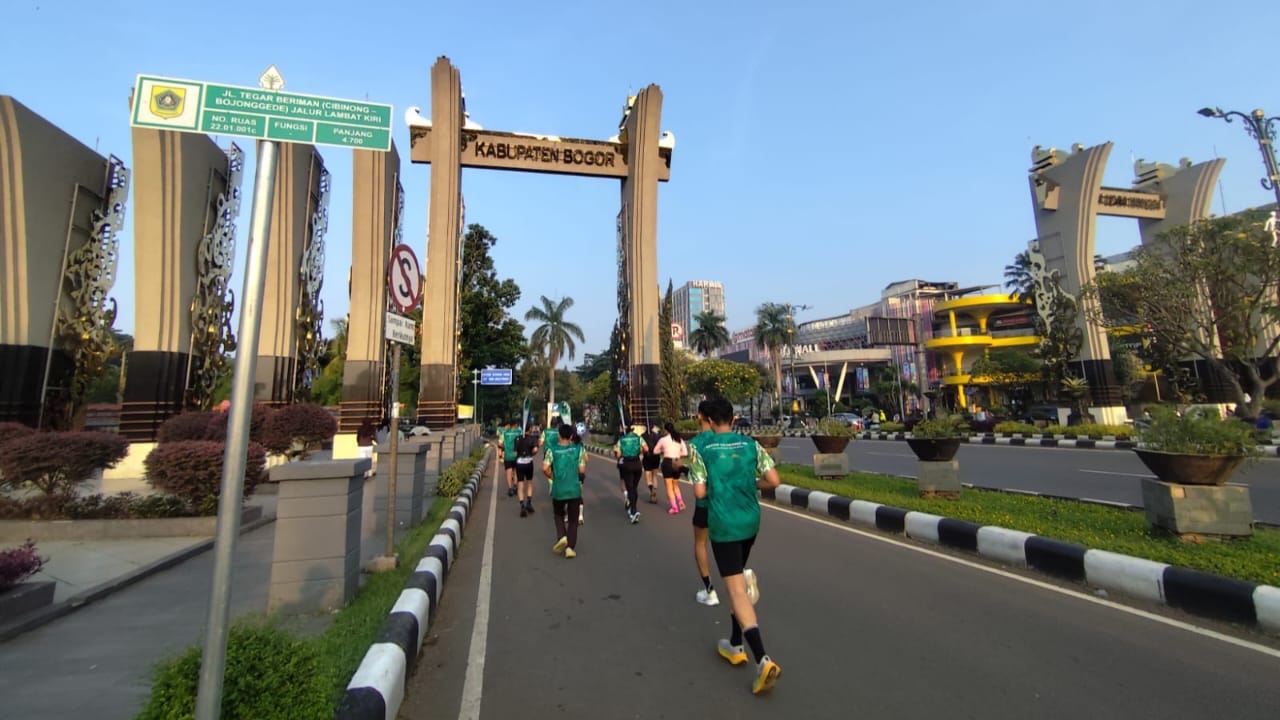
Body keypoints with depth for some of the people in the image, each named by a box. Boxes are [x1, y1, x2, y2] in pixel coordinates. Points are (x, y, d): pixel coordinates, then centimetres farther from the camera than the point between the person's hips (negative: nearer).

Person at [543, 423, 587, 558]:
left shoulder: (552, 450, -4)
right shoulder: (578, 449, -3)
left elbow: (545, 468, -12)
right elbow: (582, 470, -4)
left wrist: (552, 477, 6)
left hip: (558, 490, 0)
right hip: (574, 489, 0)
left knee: (559, 514, 23)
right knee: (573, 519, 11)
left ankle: (562, 536, 3)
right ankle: (570, 547, 7)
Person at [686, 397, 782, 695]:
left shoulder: (702, 449, -8)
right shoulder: (751, 445, 1)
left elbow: (699, 492, -11)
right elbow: (773, 481, -3)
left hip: (723, 525, -5)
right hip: (750, 521, 5)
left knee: (737, 590, -1)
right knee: (736, 581, 23)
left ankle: (764, 661, -11)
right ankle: (735, 645, 35)